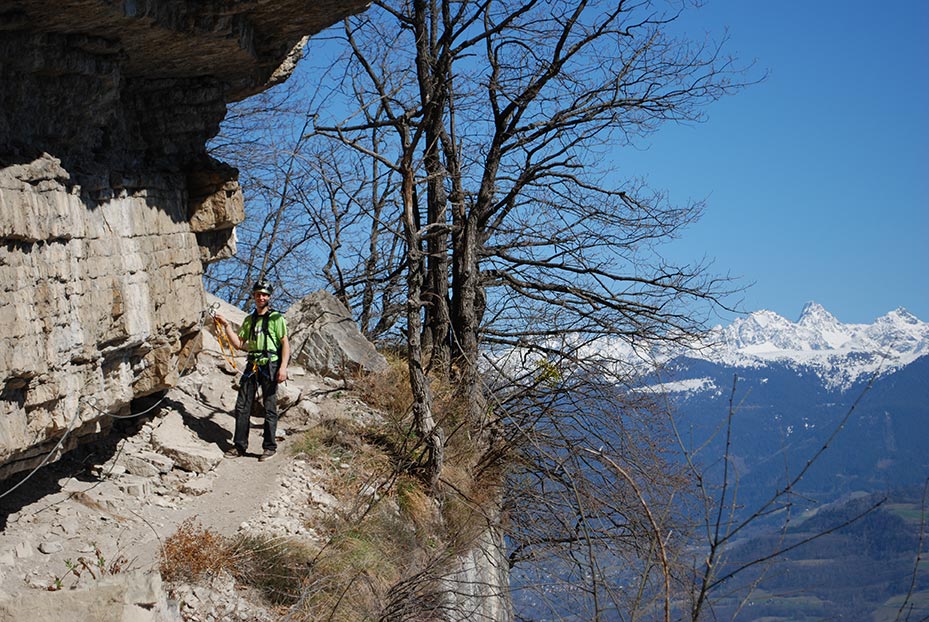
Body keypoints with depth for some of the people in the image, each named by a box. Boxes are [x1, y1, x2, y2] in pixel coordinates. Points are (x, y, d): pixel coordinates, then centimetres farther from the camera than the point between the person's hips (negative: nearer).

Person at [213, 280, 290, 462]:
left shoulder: (276, 318, -2)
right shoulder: (249, 320, 16)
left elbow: (285, 344, -7)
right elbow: (238, 344, 14)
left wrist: (283, 367, -17)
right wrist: (226, 326, 5)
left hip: (270, 366, -6)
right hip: (252, 366, 6)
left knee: (269, 407, -1)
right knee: (242, 406, 4)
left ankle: (269, 447, 6)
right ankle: (240, 446, 11)